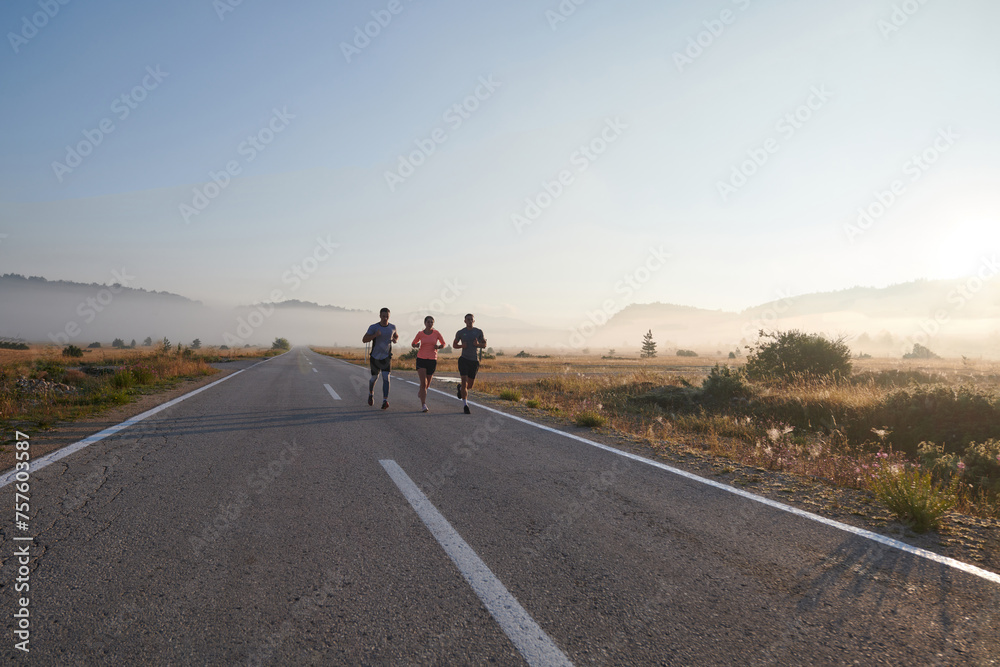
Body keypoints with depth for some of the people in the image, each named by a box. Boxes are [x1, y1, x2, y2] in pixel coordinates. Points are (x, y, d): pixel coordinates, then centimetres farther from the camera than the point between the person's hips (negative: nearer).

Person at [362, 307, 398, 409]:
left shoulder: (392, 327, 0)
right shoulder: (373, 327, -11)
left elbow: (396, 336, 21)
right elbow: (364, 340, -18)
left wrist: (395, 339, -4)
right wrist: (375, 335, -33)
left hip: (387, 357, 1)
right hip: (375, 357, -1)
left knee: (386, 377, -16)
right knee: (374, 377, 14)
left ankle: (385, 401, -22)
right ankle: (371, 393, 45)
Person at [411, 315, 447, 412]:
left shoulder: (436, 333, 0)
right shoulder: (420, 334, 1)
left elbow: (443, 344, 12)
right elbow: (413, 344, 16)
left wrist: (438, 346, -11)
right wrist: (416, 345, -8)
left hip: (432, 360, 1)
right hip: (421, 359, -1)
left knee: (427, 384, 12)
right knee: (423, 382, -16)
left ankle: (420, 392, 48)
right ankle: (423, 405, -14)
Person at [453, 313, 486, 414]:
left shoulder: (479, 332, 3)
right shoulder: (460, 333, 0)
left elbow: (484, 344, 10)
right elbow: (454, 345, 11)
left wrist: (478, 344, -12)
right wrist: (461, 346, -10)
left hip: (474, 360, 2)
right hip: (464, 359, -2)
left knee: (470, 384, 11)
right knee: (464, 381, -14)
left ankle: (461, 388, 47)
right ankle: (465, 405, -7)